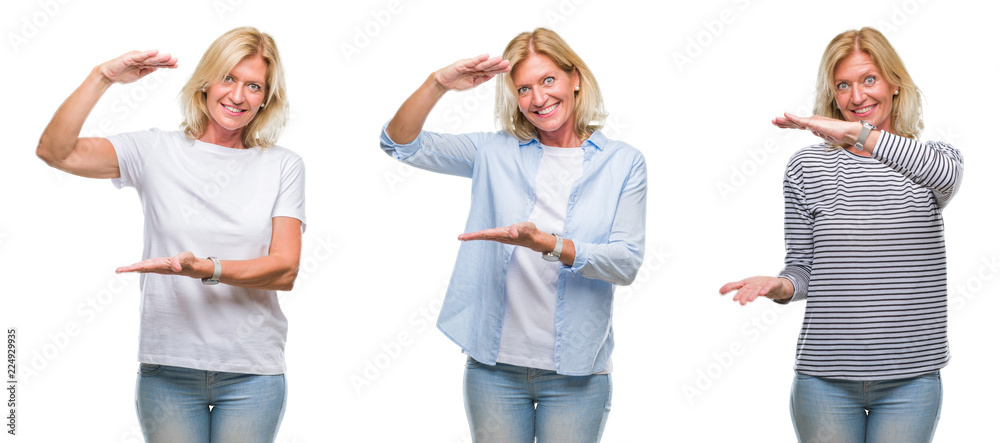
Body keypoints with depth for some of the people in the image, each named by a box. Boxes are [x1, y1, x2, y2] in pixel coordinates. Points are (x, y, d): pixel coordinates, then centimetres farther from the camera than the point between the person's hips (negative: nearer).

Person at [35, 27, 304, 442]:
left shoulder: (282, 166, 3)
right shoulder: (156, 151, 3)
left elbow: (285, 270, -6)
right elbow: (56, 152, -8)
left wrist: (206, 269, -22)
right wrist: (102, 77, -17)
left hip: (251, 373, 0)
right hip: (168, 368, 0)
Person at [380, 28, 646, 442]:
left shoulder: (622, 163, 1)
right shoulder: (495, 154, 5)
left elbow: (627, 263, -9)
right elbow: (401, 144, -1)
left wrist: (545, 243, -23)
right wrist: (439, 83, -17)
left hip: (575, 374, -1)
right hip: (495, 366, 1)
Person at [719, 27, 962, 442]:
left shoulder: (930, 158, 4)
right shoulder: (807, 167, 5)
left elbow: (945, 176, -23)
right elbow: (803, 267, 9)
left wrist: (856, 131, -32)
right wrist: (780, 286, -16)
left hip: (911, 378, 0)